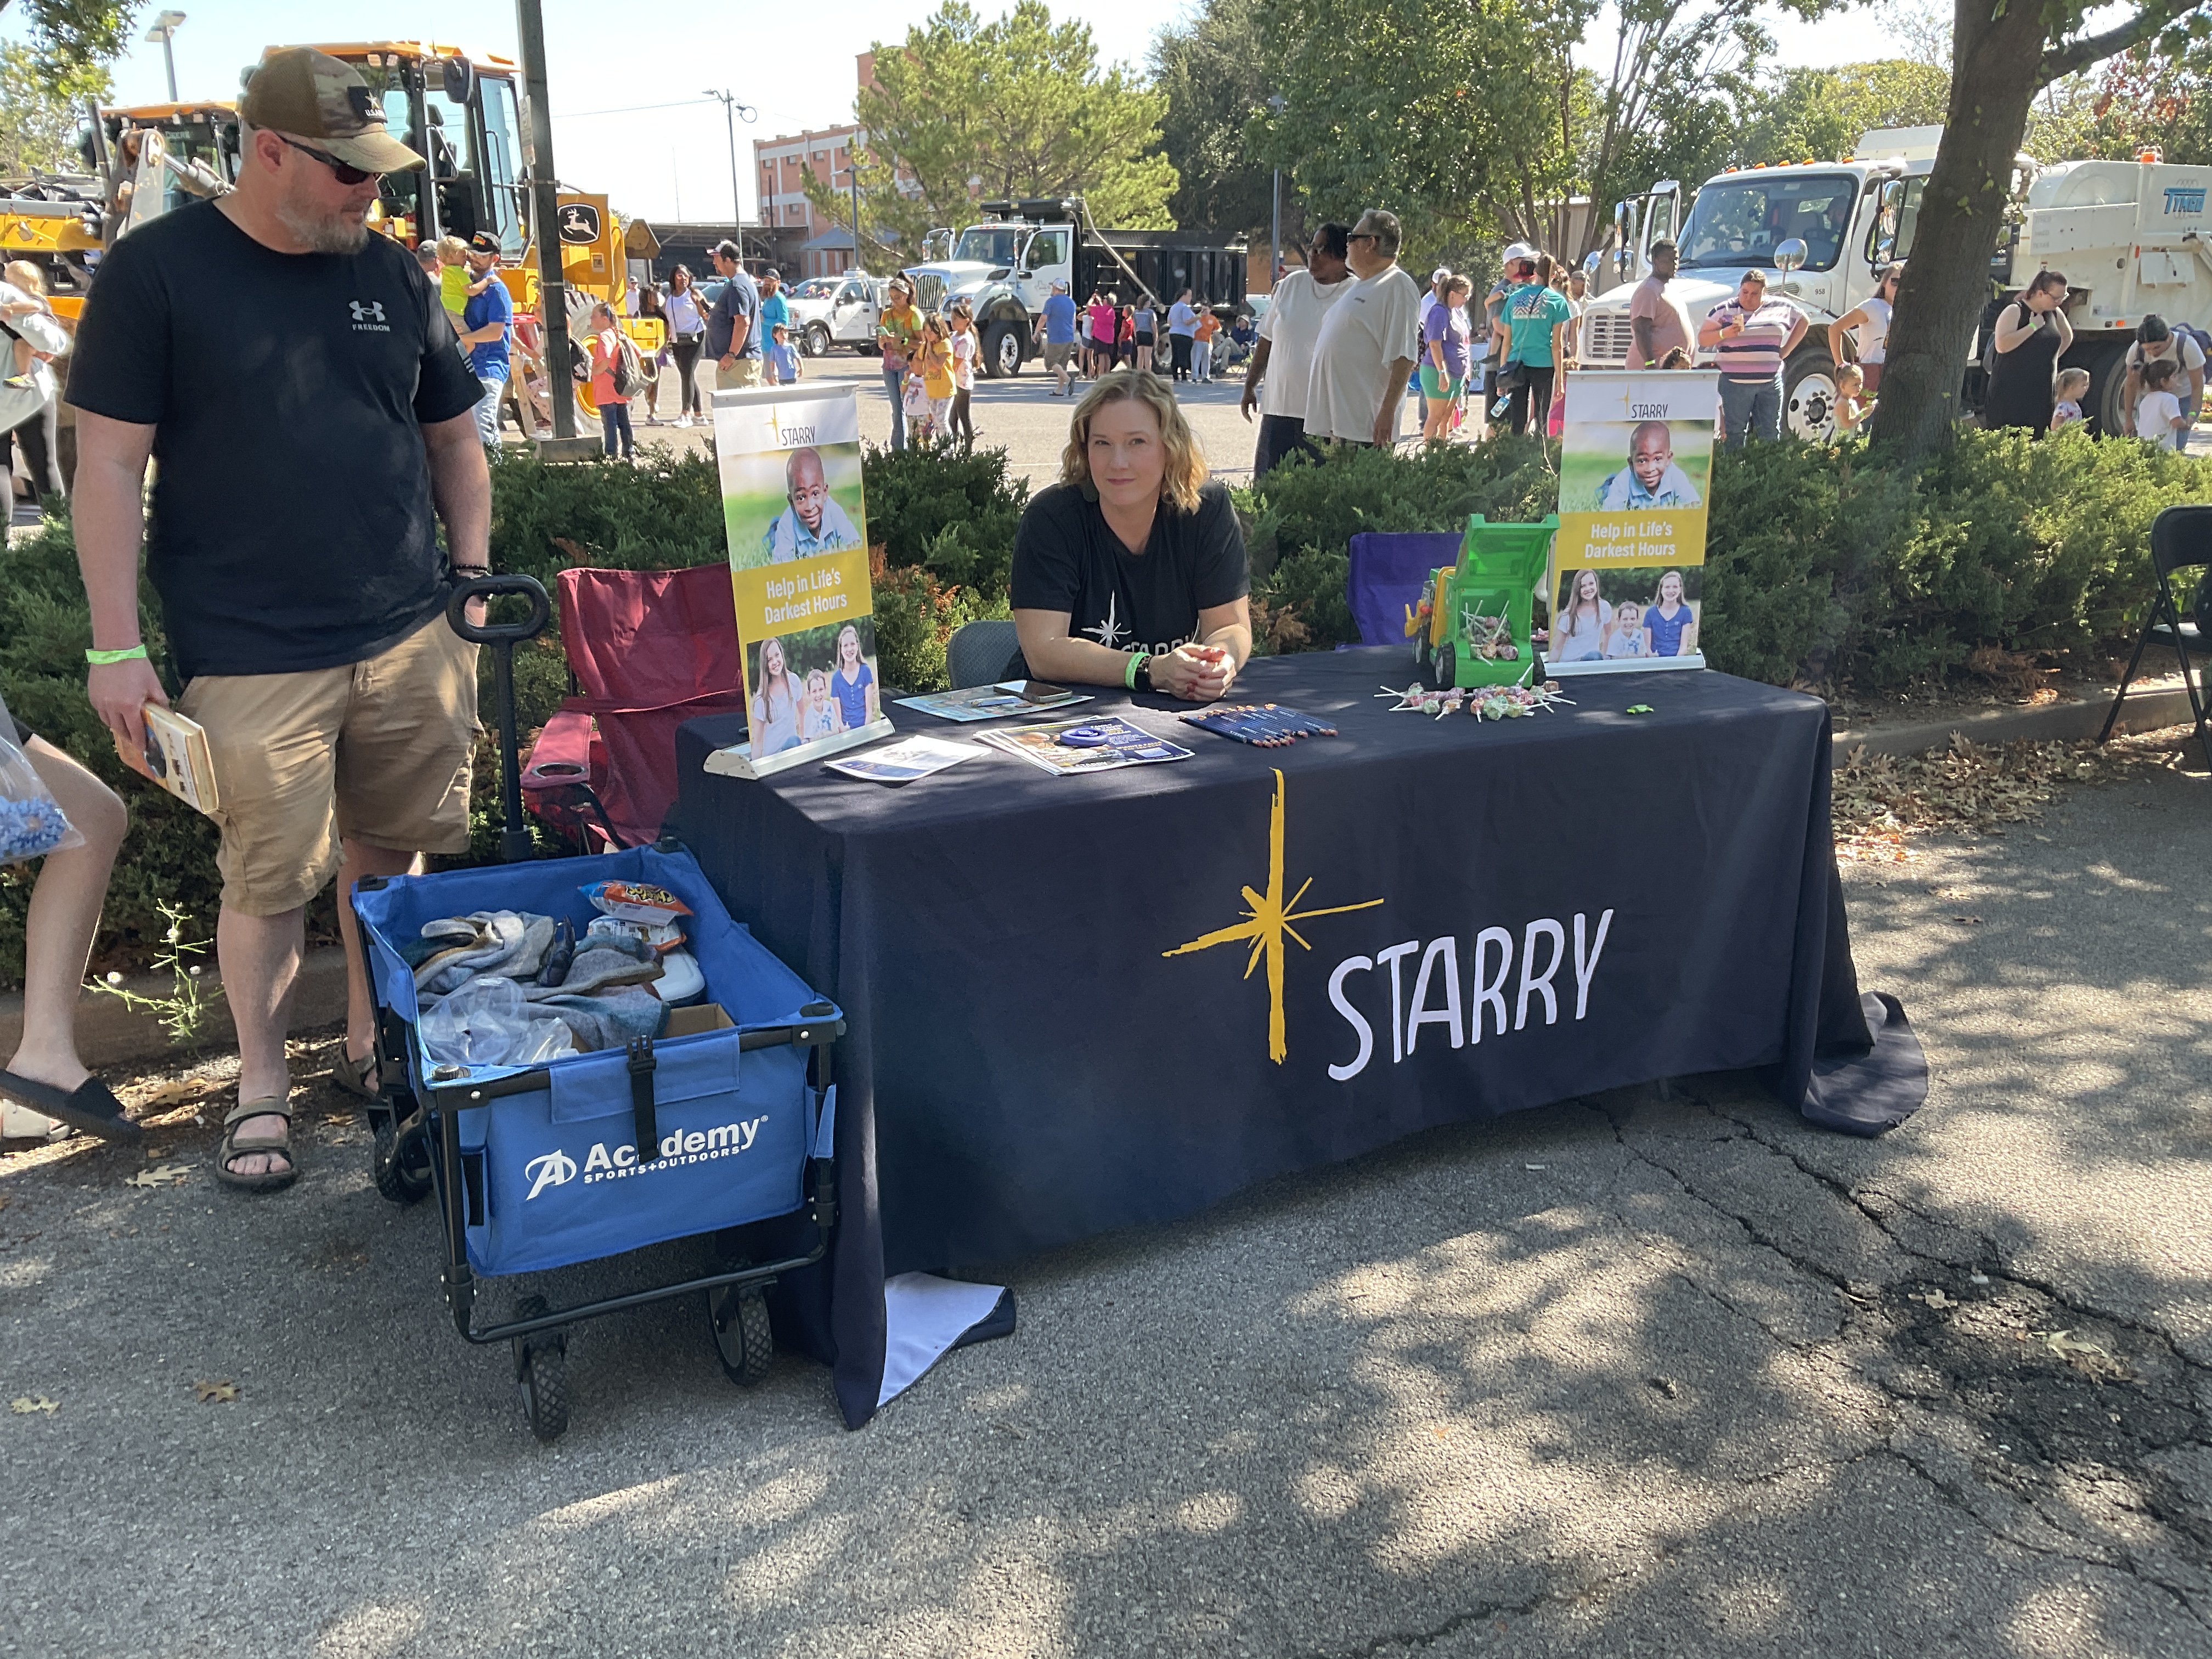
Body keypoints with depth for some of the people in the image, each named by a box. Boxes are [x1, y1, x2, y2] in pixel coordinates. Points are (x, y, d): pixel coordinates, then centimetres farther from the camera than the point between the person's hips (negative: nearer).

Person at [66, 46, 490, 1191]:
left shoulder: (391, 272, 10)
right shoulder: (156, 270, -3)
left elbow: (453, 439, 18)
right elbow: (110, 464, -4)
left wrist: (472, 578, 10)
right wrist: (116, 646, -8)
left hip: (411, 638, 4)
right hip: (252, 657, -4)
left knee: (390, 853, 11)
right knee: (271, 879, 0)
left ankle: (371, 1045, 31)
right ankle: (260, 1084, 21)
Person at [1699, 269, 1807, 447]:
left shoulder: (1781, 308, 8)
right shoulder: (1724, 310, 2)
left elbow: (1803, 322, 22)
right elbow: (1702, 339, 2)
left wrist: (1786, 350, 11)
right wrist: (1724, 334, -18)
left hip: (1771, 383, 2)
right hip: (1736, 384, -2)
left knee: (1770, 435, 5)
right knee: (1735, 435, -2)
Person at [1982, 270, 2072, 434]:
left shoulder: (2055, 314, 12)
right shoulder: (2015, 312, -8)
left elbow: (2067, 336, 34)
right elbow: (2002, 345, -23)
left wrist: (2052, 359, 21)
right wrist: (2033, 326, -17)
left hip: (2041, 396, 7)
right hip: (2010, 394, -7)